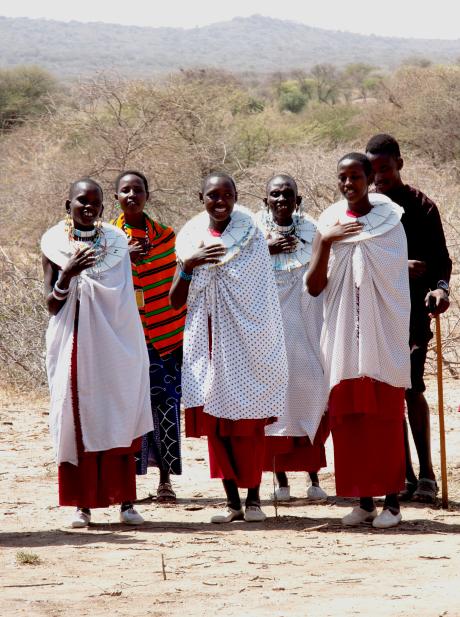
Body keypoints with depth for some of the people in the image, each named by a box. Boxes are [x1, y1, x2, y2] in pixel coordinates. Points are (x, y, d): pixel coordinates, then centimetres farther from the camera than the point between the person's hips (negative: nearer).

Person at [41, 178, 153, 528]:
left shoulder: (117, 242, 5)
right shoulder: (55, 245, 2)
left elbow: (128, 300, 9)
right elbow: (51, 305, -2)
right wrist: (68, 273, -19)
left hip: (115, 348, 1)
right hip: (74, 348, -1)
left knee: (119, 420, -1)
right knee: (77, 420, -2)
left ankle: (125, 501, 2)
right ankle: (83, 504, 3)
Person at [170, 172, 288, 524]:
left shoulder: (251, 236, 0)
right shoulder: (191, 238, 6)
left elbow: (263, 293, 3)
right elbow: (176, 301, 3)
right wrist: (189, 264, -12)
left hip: (247, 340, -2)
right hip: (208, 342, 3)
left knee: (249, 421, -2)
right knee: (214, 422, 2)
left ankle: (253, 497, 6)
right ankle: (232, 500, 8)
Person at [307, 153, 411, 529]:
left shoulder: (389, 221, 1)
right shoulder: (330, 223, 4)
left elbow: (401, 278, 9)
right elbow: (314, 287, -2)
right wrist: (325, 241, -14)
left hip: (383, 337, -2)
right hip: (344, 338, 2)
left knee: (385, 417, -1)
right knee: (348, 417, 1)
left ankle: (391, 500, 3)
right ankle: (364, 500, 9)